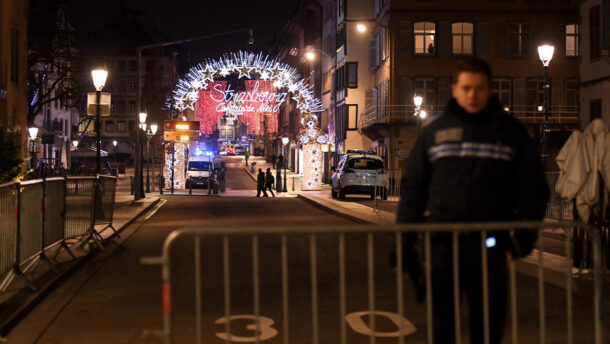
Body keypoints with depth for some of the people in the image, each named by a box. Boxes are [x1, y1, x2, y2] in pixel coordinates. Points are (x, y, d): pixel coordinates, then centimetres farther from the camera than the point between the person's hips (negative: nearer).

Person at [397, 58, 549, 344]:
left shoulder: (511, 132, 7)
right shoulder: (434, 131, 8)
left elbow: (533, 189, 7)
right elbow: (413, 188, 9)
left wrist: (525, 233, -7)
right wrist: (404, 240, 2)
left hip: (490, 247, 0)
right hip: (442, 243, 0)